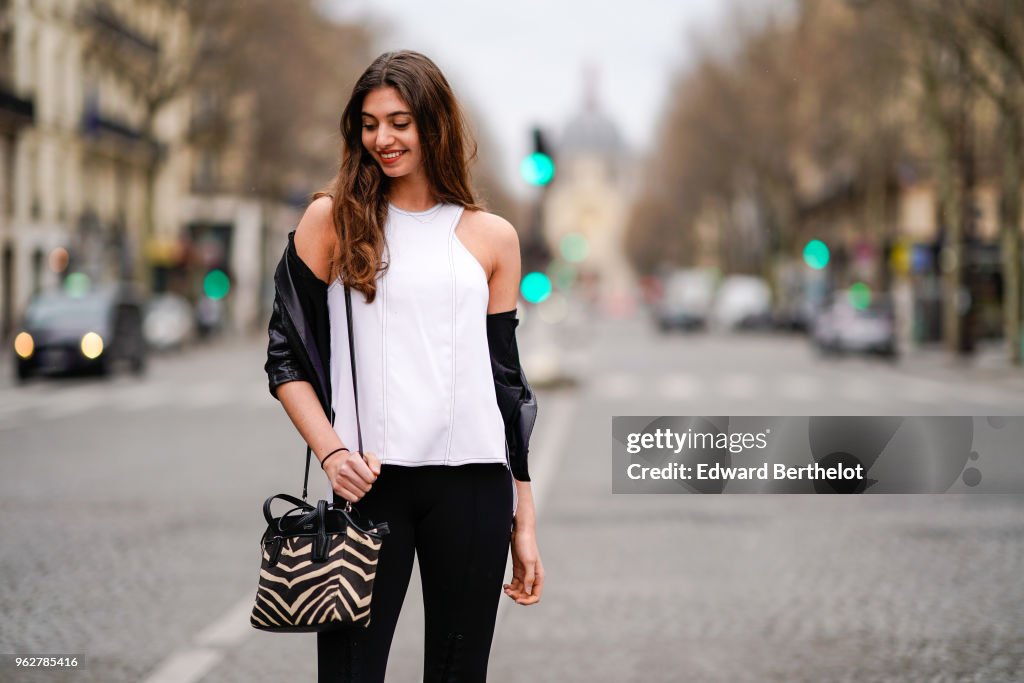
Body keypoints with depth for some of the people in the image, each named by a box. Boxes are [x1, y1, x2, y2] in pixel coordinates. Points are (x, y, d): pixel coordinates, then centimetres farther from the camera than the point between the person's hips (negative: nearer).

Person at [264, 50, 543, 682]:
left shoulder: (491, 237, 11)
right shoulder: (332, 219, 7)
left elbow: (507, 380, 12)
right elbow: (287, 357, 6)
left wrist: (524, 522, 10)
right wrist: (331, 451, -10)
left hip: (473, 481, 1)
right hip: (368, 481, -1)